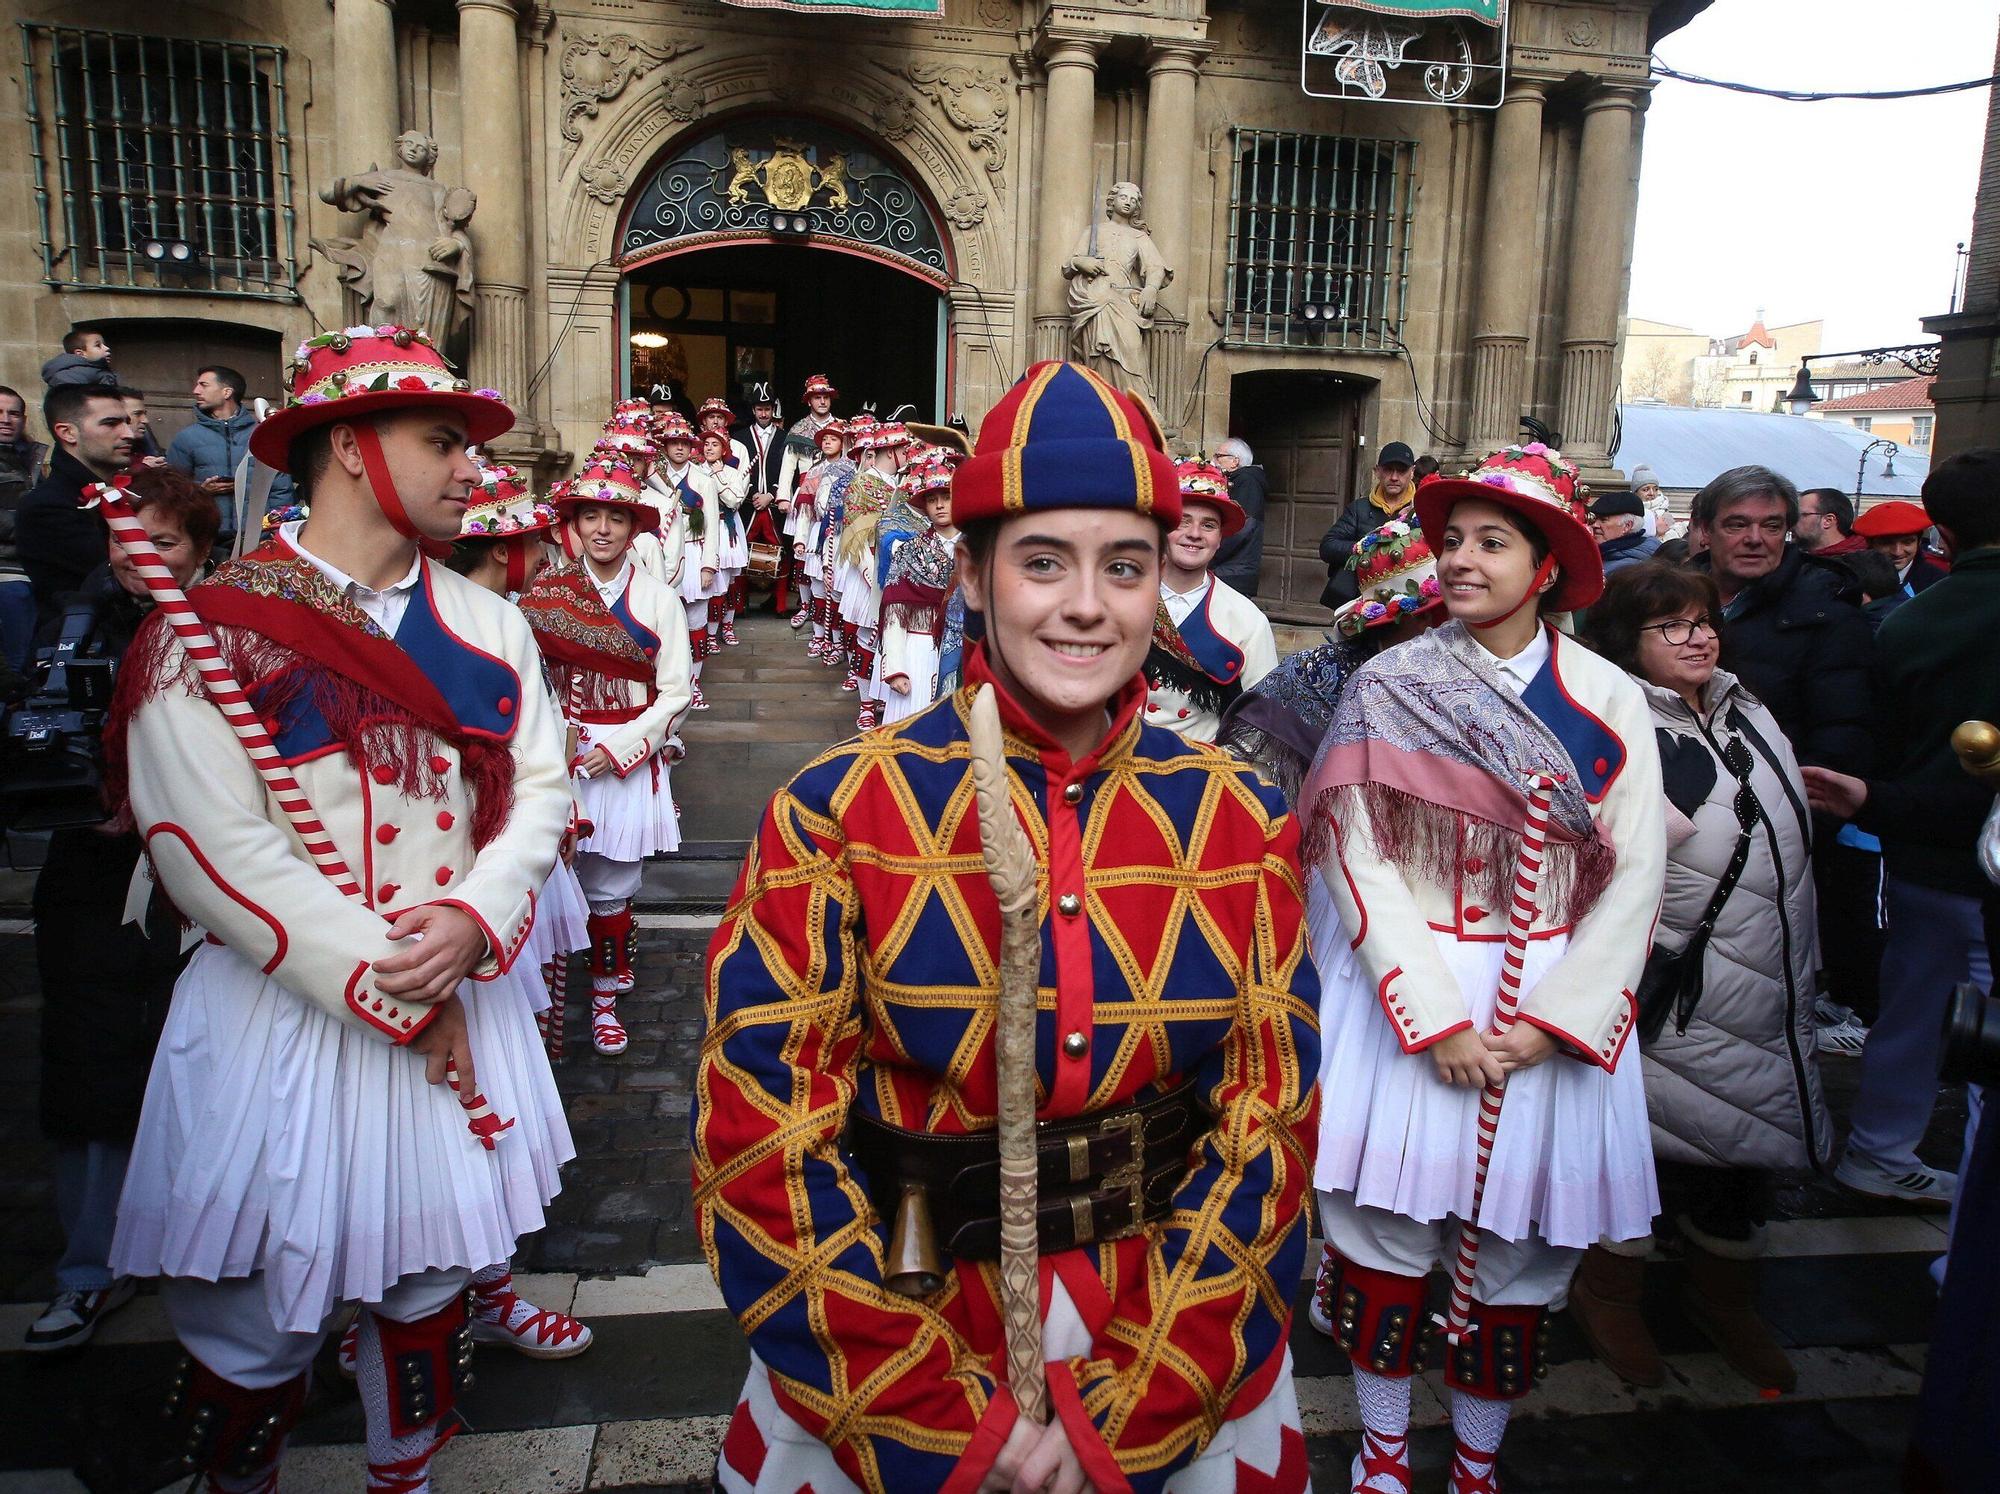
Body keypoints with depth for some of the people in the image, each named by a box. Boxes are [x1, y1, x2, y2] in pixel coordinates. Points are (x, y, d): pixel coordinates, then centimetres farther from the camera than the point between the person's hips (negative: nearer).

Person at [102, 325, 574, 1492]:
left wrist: (473, 923, -16)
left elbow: (540, 788, 1)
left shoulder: (487, 623, 4)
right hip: (285, 1018, -4)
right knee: (256, 1326, 11)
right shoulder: (206, 637, -11)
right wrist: (392, 993, -15)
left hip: (463, 1004, 4)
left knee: (430, 1279, 18)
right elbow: (220, 855, -17)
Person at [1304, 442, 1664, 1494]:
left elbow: (1635, 875, -3)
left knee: (1517, 1248, 11)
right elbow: (1360, 861, -8)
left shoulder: (1608, 700, 0)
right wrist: (1437, 1020, -14)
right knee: (1387, 1227, 6)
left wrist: (1548, 1021, -11)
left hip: (1558, 1004, 1)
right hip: (1409, 995, -1)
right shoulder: (1388, 688, -3)